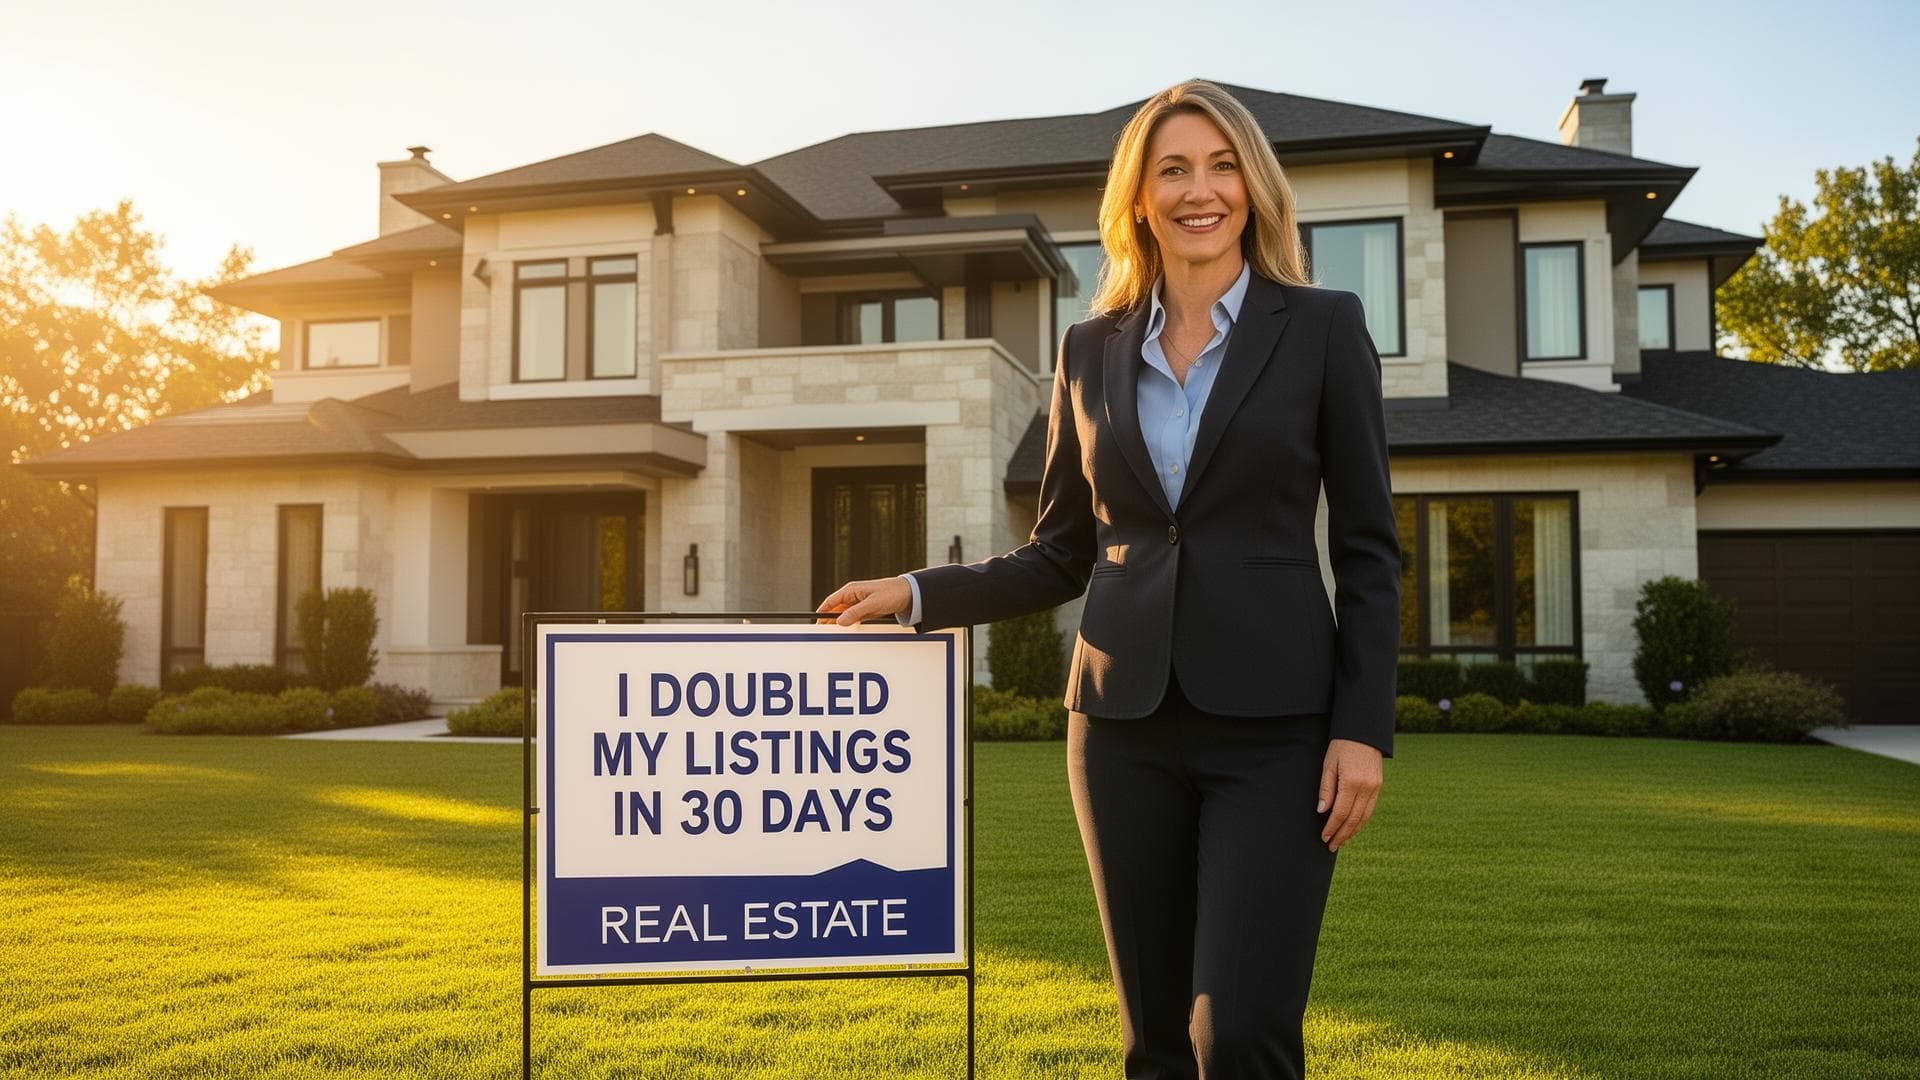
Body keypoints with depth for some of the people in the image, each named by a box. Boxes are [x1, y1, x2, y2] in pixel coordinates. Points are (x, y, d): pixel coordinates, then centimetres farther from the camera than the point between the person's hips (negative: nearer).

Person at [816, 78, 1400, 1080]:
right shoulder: (1092, 349, 9)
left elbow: (1367, 548, 0)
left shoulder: (1323, 326, 1)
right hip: (1124, 721, 3)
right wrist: (918, 593, 4)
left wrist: (1364, 727, -8)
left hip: (1273, 722, -3)